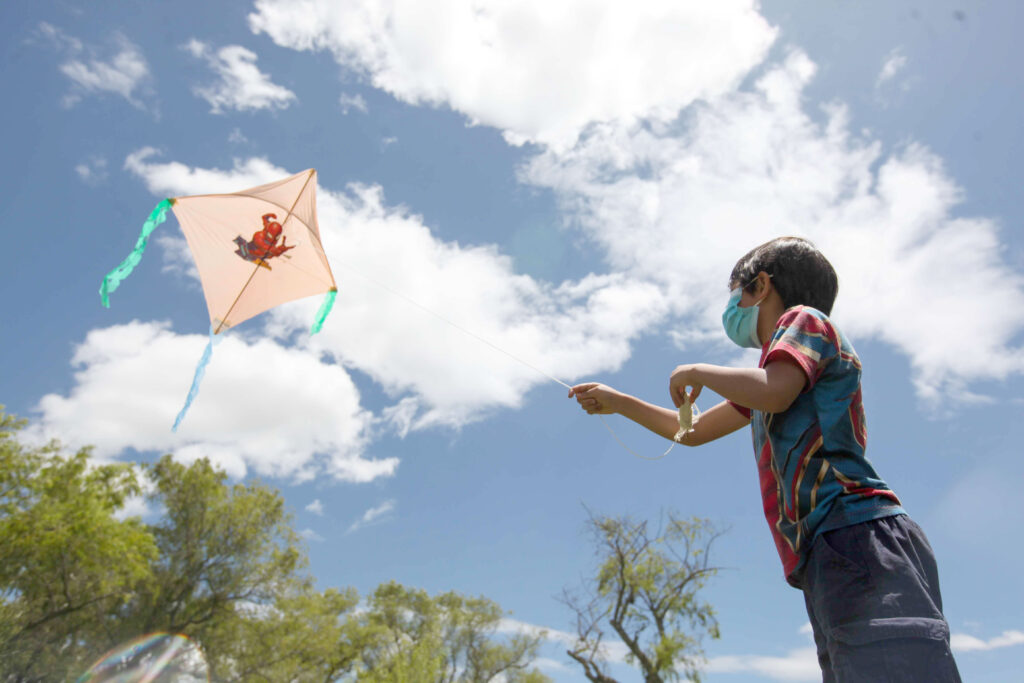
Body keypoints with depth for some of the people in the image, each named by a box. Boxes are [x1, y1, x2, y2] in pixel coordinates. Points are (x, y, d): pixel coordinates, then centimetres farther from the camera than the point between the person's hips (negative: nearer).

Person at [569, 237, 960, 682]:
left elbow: (773, 394, -18)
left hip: (859, 540, -9)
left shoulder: (804, 319, 6)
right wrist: (618, 403, 37)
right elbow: (695, 431, 36)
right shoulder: (779, 362, 31)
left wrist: (696, 372, -1)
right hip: (830, 563, 9)